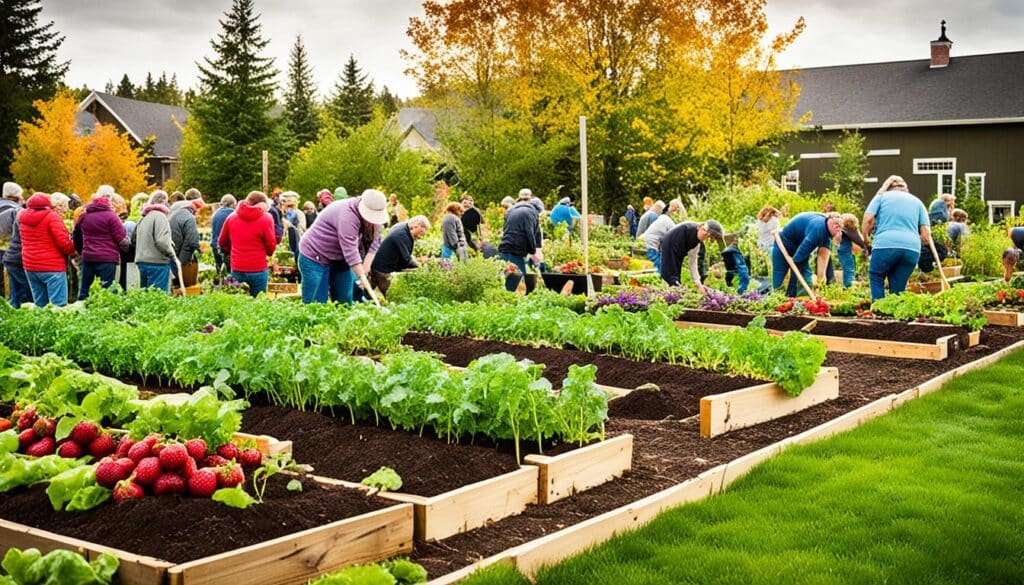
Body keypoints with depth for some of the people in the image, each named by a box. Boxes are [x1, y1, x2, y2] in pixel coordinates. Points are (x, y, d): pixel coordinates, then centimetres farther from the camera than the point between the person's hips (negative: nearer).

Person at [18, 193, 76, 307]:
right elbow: (62, 239, -17)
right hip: (52, 266, -7)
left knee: (40, 305, 13)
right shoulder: (51, 216, -10)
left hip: (30, 266, 7)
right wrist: (71, 251, 0)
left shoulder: (23, 218, 10)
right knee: (58, 305, -6)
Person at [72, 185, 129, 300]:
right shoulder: (110, 216, -8)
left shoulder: (84, 215, 11)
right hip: (107, 259, -6)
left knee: (84, 290, 11)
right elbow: (123, 240, -10)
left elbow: (75, 236, 20)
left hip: (87, 257, 6)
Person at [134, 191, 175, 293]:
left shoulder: (143, 218, 14)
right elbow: (162, 242, -19)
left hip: (141, 261, 8)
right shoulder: (160, 216, -11)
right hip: (157, 262, -8)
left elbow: (133, 238, 18)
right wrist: (171, 253, -4)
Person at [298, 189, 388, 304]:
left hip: (339, 259, 8)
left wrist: (365, 268, -16)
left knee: (345, 302, 6)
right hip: (314, 256, -8)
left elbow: (374, 243, -4)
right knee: (316, 303, -11)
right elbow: (349, 249, -33)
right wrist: (362, 276, -34)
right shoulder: (347, 214, -29)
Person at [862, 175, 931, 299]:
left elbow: (867, 220, 3)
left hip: (885, 244, -2)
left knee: (876, 278, 16)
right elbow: (926, 235, 15)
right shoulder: (917, 202, 25)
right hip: (912, 247, 3)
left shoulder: (882, 196, 18)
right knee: (898, 287, 12)